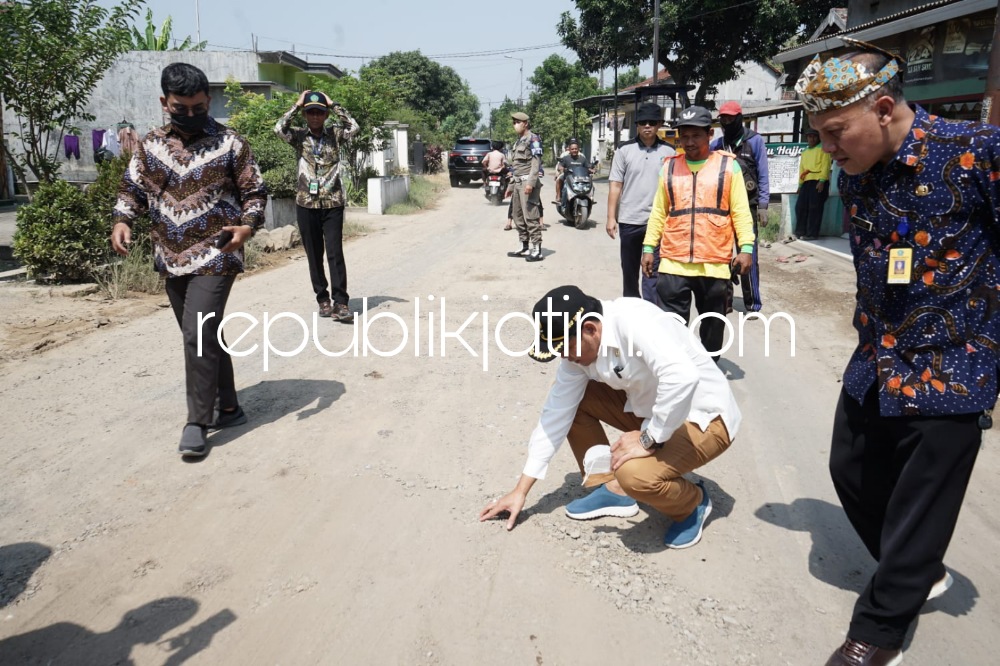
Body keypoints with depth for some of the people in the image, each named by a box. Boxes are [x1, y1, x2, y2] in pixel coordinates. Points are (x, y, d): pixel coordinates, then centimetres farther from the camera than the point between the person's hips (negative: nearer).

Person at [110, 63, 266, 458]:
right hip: (172, 260, 5)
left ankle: (198, 422, -2)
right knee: (203, 337, 12)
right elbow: (133, 190, 13)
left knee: (199, 335, -13)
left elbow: (254, 192, -1)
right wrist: (121, 221, -7)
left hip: (215, 257, -5)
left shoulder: (230, 143, -4)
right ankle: (229, 408, 25)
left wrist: (248, 226, -20)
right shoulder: (151, 145, 8)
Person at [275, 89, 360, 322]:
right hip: (307, 204, 1)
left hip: (333, 204, -1)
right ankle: (323, 299, 18)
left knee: (335, 254, -7)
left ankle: (340, 302, -7)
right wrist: (297, 105, -8)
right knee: (314, 256, 7)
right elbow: (279, 129, -16)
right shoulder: (299, 136, 3)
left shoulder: (335, 133, 4)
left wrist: (333, 104, -7)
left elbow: (354, 127, -14)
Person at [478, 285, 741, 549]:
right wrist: (521, 490, 0)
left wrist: (648, 439, -29)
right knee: (571, 402, 0)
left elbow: (683, 377, -42)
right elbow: (556, 414, -2)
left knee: (635, 474, -32)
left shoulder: (634, 321, -29)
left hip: (706, 419, -8)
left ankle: (692, 503, 2)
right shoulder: (579, 347, -5)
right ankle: (613, 489, 12)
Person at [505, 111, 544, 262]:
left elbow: (536, 162, -15)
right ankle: (524, 247, 18)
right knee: (518, 216, 11)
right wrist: (511, 185, 22)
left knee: (530, 216, -12)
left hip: (527, 181, -9)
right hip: (517, 182, 10)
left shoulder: (533, 139, -6)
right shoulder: (518, 141, 21)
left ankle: (537, 250, -12)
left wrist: (530, 182, -24)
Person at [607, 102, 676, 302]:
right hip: (629, 220, 1)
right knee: (629, 269, 14)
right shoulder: (624, 150, 2)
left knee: (652, 271, -6)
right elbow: (615, 185, 1)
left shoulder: (669, 152, 3)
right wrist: (611, 217, -4)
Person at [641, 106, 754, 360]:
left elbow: (741, 211, 1)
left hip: (715, 262, -1)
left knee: (713, 324, 13)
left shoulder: (728, 165, 3)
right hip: (674, 262, 1)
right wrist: (649, 247, 6)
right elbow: (659, 211, 11)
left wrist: (746, 247, -9)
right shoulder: (669, 167, 9)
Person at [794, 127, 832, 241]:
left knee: (814, 208, -8)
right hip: (806, 182, 7)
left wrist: (822, 181, -17)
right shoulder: (804, 152, 25)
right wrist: (800, 184, 16)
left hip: (819, 182, -7)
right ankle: (800, 231, 10)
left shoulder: (823, 149, 4)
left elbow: (825, 166, -6)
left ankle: (812, 233, -7)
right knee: (800, 206, 2)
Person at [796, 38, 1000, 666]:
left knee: (920, 501, 4)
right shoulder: (855, 173, 1)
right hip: (876, 358, 7)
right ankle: (919, 574, 41)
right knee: (853, 472, 16)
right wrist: (871, 336, 17)